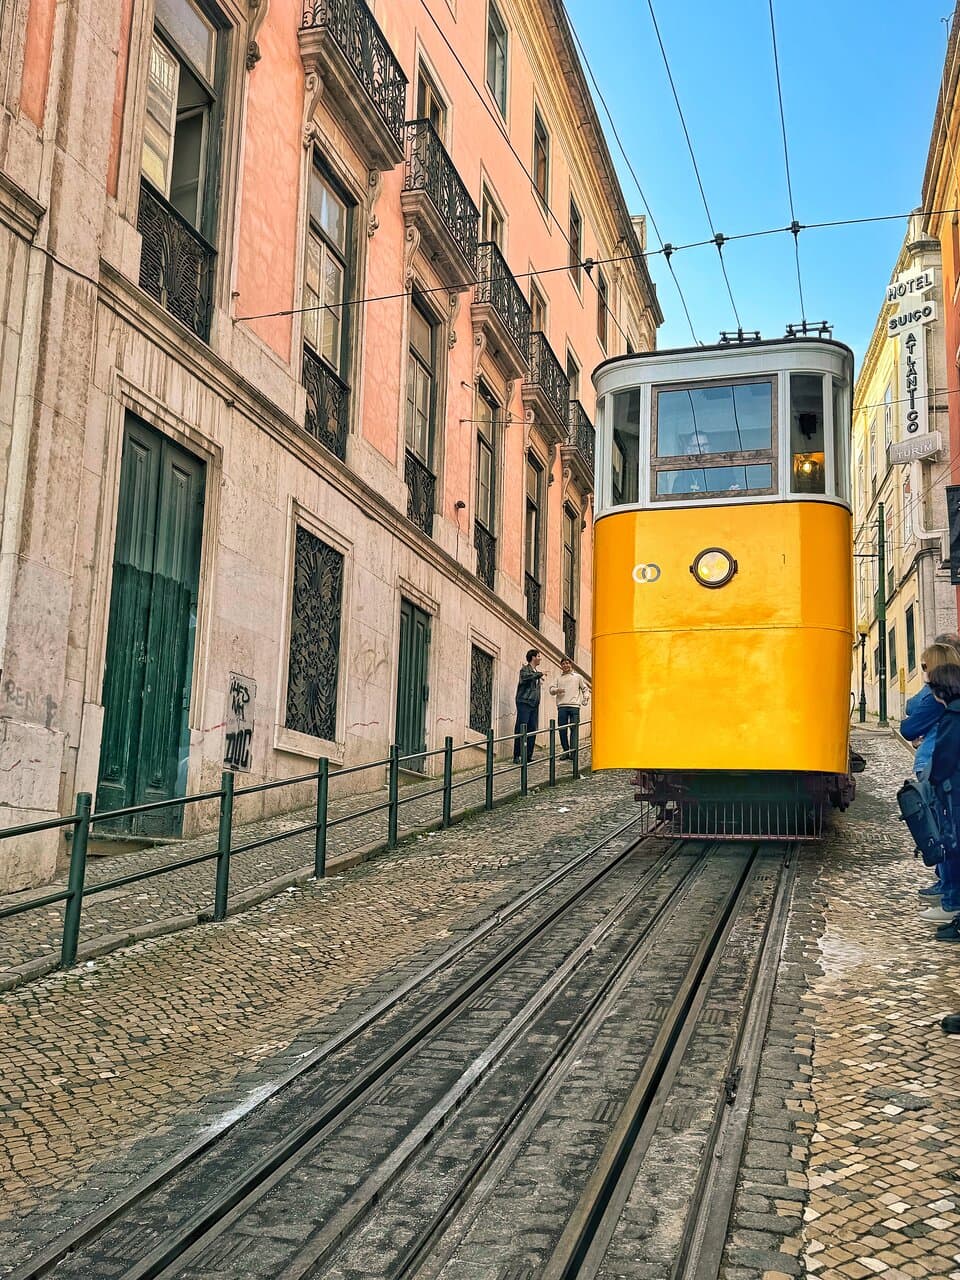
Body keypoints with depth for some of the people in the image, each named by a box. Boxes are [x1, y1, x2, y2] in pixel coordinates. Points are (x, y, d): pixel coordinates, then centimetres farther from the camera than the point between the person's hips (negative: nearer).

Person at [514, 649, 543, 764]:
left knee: (532, 730, 5)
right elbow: (526, 676, -26)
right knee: (521, 730, -9)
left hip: (534, 704, 8)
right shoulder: (525, 669, -4)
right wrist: (539, 674, -19)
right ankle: (517, 756, -8)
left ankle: (528, 756, 9)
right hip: (524, 703, -8)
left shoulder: (536, 672, 21)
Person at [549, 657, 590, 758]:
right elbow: (551, 689, 11)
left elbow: (585, 689, 19)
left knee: (574, 729, -8)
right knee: (562, 729, -1)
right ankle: (565, 751, 8)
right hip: (562, 706, 2)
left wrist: (586, 697, 0)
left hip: (574, 706, -2)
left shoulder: (578, 677, 16)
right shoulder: (558, 678, 19)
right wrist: (557, 690, -11)